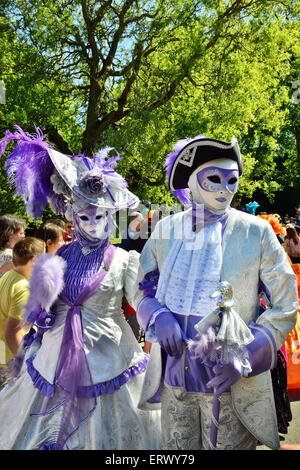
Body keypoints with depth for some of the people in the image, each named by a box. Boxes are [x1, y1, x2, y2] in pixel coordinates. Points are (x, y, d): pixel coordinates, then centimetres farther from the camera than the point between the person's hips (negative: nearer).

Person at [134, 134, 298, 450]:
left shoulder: (256, 232, -6)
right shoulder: (165, 230, 3)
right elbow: (143, 290, 12)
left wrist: (245, 358, -14)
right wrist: (157, 317, -11)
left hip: (229, 382, -3)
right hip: (173, 377, 3)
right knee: (176, 451, 16)